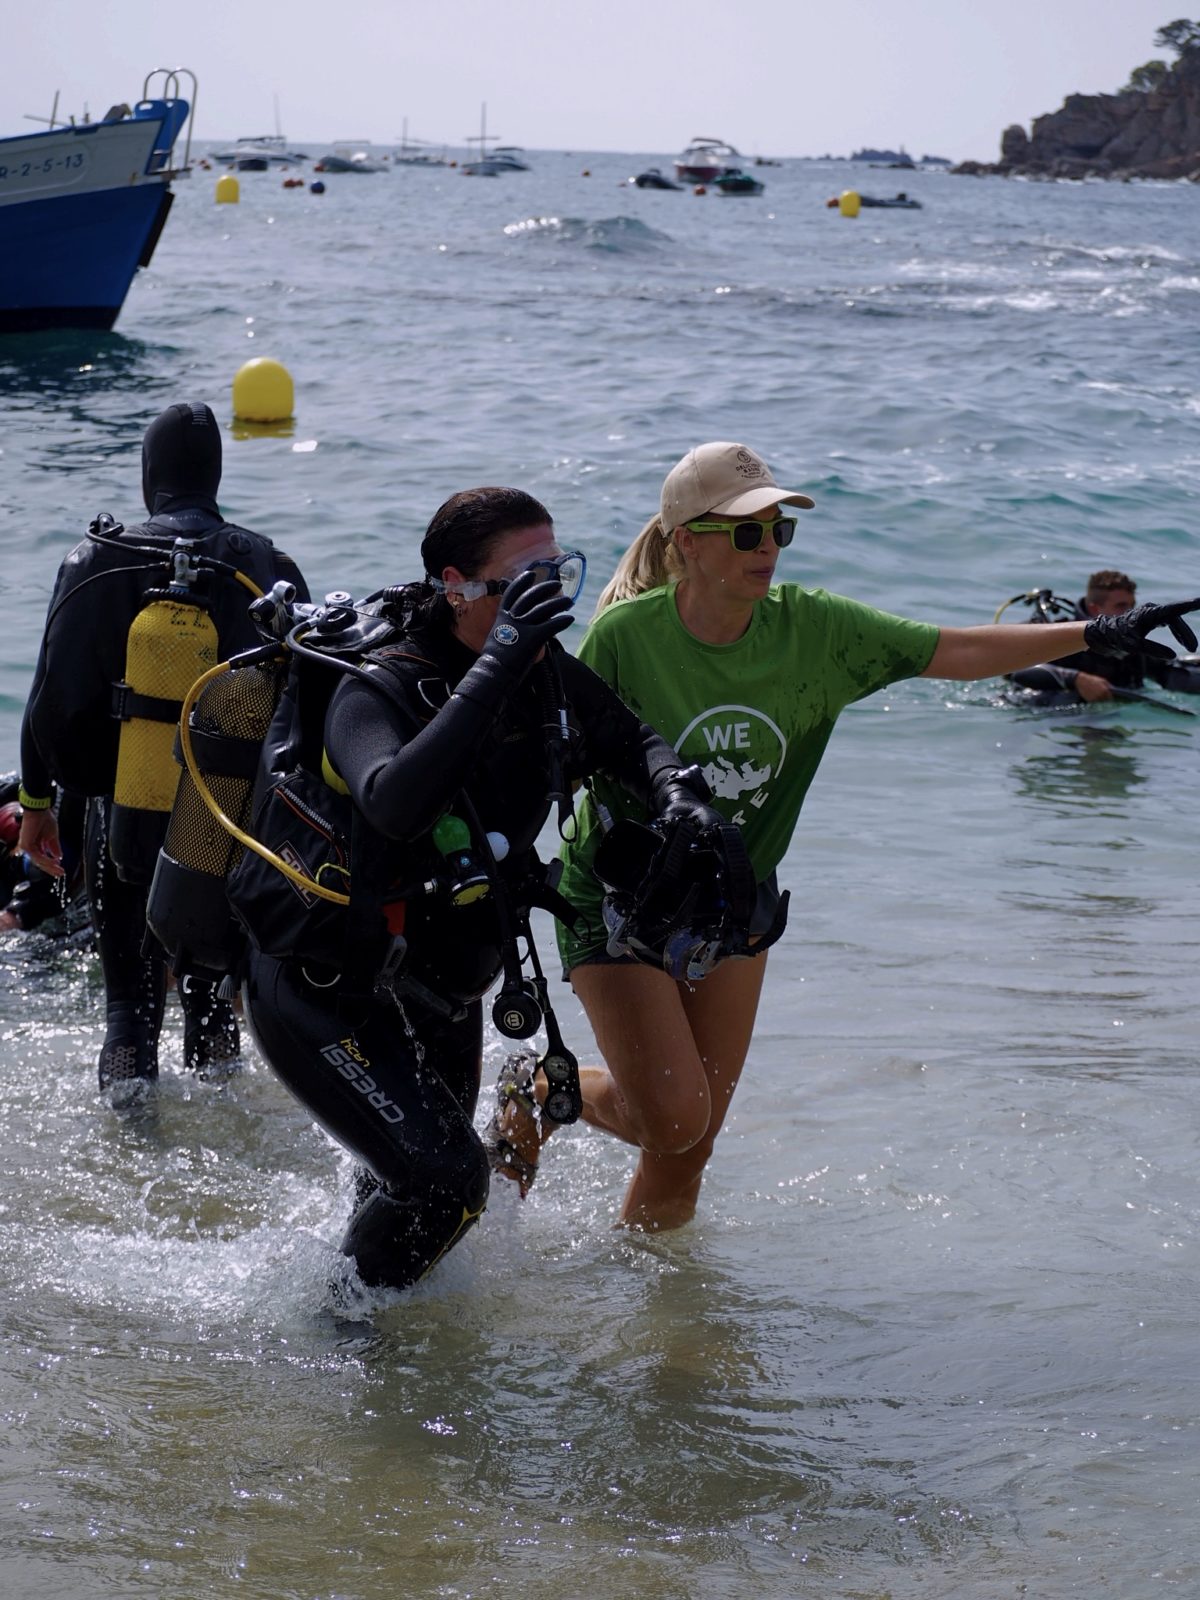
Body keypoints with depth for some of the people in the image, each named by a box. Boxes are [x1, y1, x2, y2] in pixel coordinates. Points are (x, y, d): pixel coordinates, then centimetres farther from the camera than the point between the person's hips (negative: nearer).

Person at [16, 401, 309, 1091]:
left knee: (130, 1008, 6)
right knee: (214, 1001, 16)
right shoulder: (267, 567, 1)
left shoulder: (99, 562, -5)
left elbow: (55, 696, -4)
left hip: (128, 813, -1)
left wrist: (37, 800, 6)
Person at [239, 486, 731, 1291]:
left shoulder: (548, 674, -8)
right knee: (444, 1177, -18)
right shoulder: (378, 692, -29)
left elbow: (634, 742, 9)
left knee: (415, 1175, 22)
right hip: (323, 996, -7)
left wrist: (682, 800, -15)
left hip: (440, 992, 8)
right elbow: (396, 804, -49)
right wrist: (496, 669, -49)